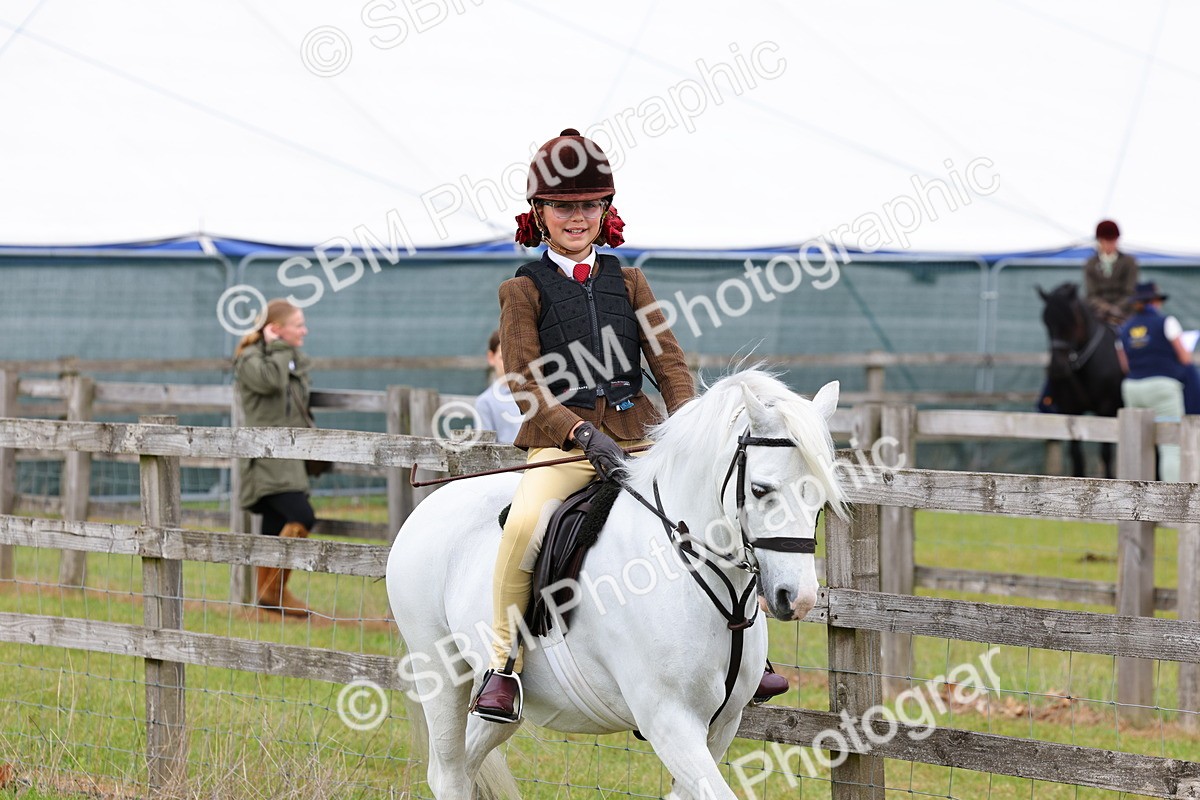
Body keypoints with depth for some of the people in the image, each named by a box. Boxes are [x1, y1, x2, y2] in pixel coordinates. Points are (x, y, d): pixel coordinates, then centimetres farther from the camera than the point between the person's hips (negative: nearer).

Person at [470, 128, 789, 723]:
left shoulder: (628, 283, 15)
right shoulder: (525, 290, 4)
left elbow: (670, 363, 9)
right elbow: (526, 387, -5)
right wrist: (583, 433, -21)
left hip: (636, 437, 4)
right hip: (561, 445, -4)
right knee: (524, 524, -33)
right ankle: (503, 667, -20)